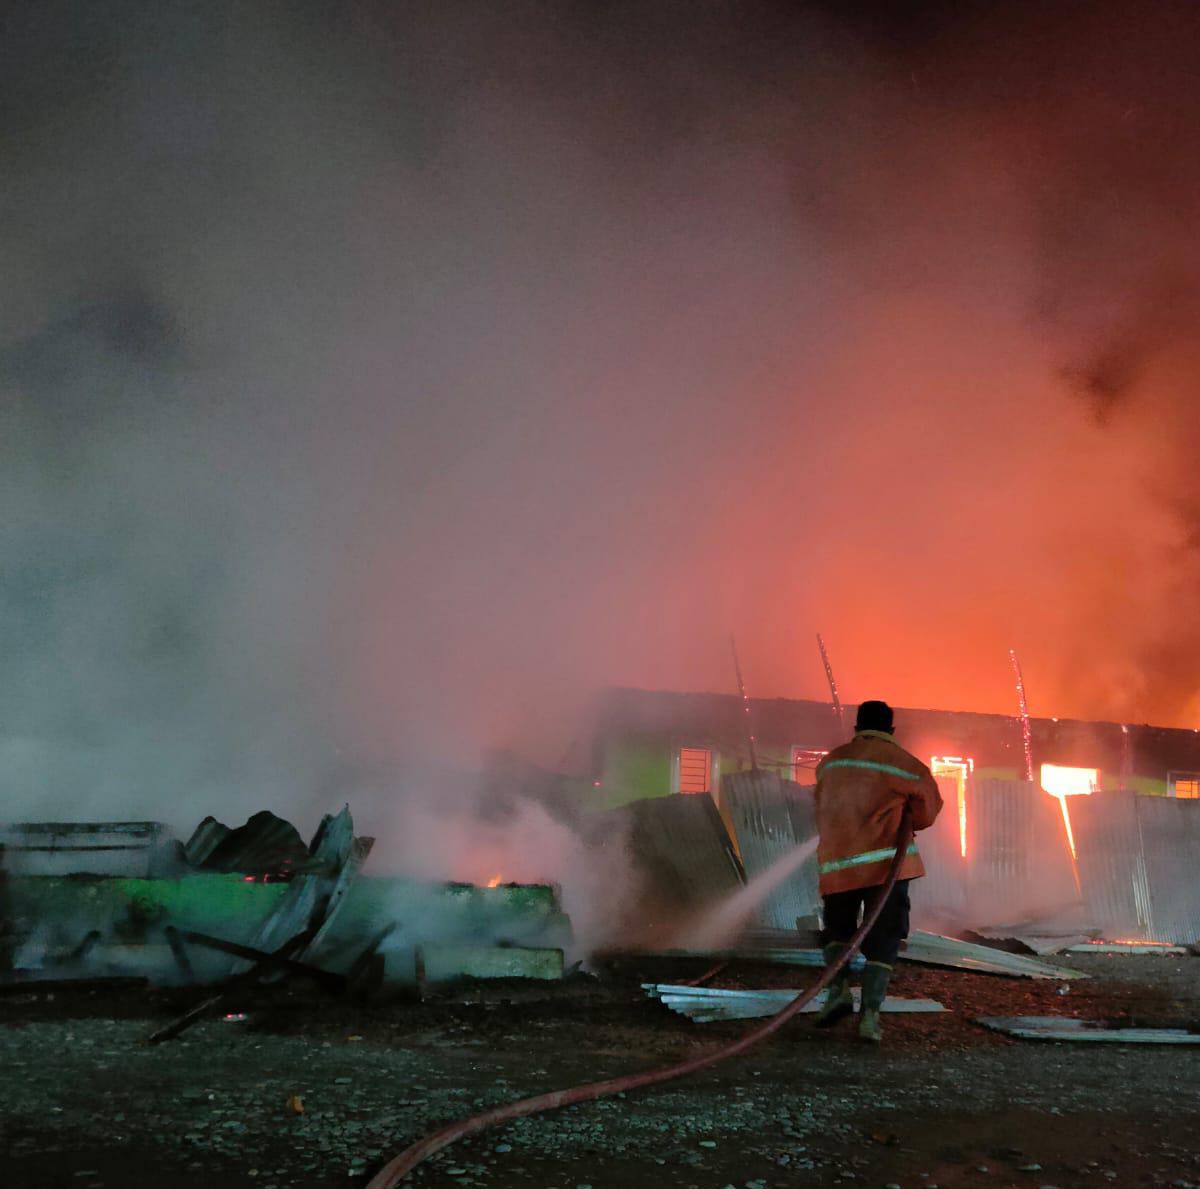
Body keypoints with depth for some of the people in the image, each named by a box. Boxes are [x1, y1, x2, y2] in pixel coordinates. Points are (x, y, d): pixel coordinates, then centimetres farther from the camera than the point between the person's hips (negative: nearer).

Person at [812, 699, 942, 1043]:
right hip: (886, 862, -2)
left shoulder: (830, 763, 11)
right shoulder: (909, 767, 2)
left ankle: (839, 988, 0)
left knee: (837, 928, 20)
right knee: (883, 940, 5)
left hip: (836, 863, 2)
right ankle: (870, 1013, -4)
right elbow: (926, 815, 9)